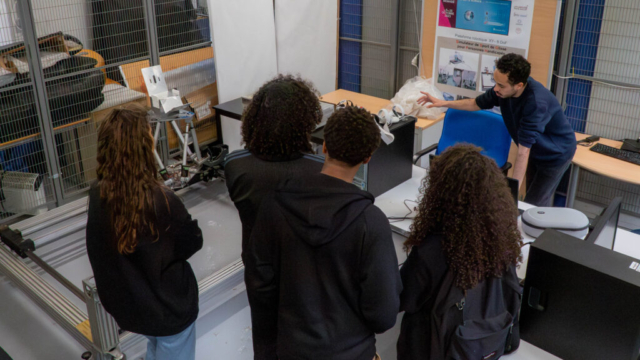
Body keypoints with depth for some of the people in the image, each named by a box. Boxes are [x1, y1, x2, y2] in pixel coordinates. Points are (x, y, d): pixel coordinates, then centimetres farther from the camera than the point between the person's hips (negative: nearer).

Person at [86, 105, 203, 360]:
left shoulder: (97, 194, -16)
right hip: (169, 304, -5)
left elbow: (99, 250, 0)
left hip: (122, 300, 5)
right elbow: (193, 242, -16)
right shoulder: (161, 201, -32)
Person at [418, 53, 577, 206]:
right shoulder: (505, 87, -18)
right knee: (539, 203, 19)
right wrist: (443, 103, -8)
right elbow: (477, 104, 2)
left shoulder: (536, 102, -40)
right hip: (536, 151, 7)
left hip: (556, 153, -7)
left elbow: (523, 152, -41)